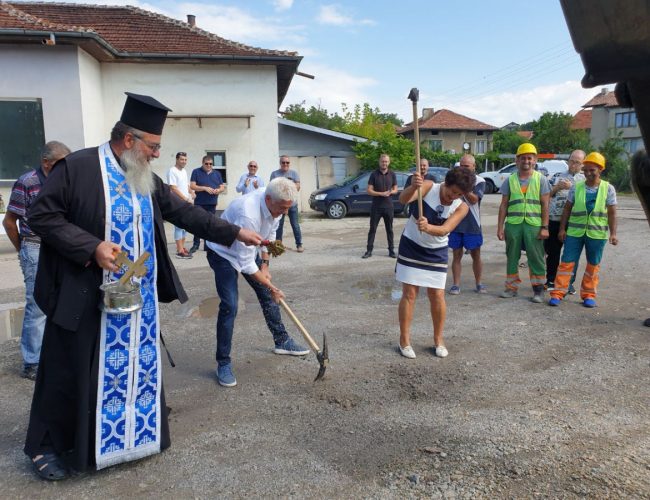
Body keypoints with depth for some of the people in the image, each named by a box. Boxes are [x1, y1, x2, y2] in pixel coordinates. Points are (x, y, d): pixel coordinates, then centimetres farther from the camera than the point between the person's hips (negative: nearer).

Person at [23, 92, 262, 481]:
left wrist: (235, 232, 5)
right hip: (86, 298, -6)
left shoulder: (146, 179, 8)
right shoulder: (77, 167, -11)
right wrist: (92, 247, -22)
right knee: (75, 373, 6)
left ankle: (135, 433, 33)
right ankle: (46, 446, 27)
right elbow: (42, 214, -11)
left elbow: (184, 212, 9)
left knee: (139, 366, 14)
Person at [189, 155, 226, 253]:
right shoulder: (196, 172, 3)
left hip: (212, 204, 3)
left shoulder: (217, 173, 14)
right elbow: (192, 186, -5)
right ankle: (196, 244, 11)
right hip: (199, 203, -3)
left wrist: (218, 190, -10)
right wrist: (205, 188, -17)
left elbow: (222, 187, 13)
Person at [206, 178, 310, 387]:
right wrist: (271, 286, -23)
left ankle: (282, 341, 29)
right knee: (229, 305, -16)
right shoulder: (248, 214, -40)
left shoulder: (275, 205, -16)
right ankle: (223, 363, -2)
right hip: (224, 253, -7)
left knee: (267, 295, 11)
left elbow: (269, 235, 4)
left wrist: (265, 265, -1)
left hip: (248, 250, 8)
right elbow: (245, 263, -33)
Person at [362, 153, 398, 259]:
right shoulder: (374, 174, -2)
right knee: (372, 229, 2)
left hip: (388, 206, 2)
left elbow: (395, 189, 9)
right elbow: (369, 191, -5)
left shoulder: (392, 174, 4)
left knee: (389, 229, 8)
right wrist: (382, 193, -18)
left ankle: (391, 250, 15)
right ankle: (369, 251, 8)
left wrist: (390, 192, -14)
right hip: (376, 207, -1)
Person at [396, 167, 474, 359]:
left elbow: (445, 230, -28)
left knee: (437, 296, 3)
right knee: (409, 294, 0)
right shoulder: (428, 187, -17)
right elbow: (403, 199, -33)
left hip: (436, 253, 2)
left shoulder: (462, 207, -13)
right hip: (411, 248, -2)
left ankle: (438, 339, 22)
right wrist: (413, 186, -54)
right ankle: (404, 340, 12)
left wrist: (427, 227, -49)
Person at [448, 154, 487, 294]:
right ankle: (456, 285, 10)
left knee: (476, 255, 8)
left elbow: (474, 199, -16)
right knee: (457, 255, 5)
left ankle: (478, 284, 21)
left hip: (472, 225, -1)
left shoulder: (479, 181, -3)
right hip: (455, 223, 2)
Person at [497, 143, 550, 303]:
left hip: (534, 225, -2)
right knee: (512, 257, 8)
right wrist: (500, 227, 4)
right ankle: (512, 287, 19)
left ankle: (538, 290, 11)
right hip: (513, 224, 2)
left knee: (536, 258, 1)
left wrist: (545, 227, -5)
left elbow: (545, 205, 2)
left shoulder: (540, 179, 5)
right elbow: (503, 205, 8)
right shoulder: (510, 180, 8)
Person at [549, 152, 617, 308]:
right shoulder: (576, 187, -1)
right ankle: (558, 293, 5)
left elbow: (612, 213, 1)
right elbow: (567, 209, 5)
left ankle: (589, 294, 22)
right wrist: (562, 229, 2)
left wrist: (613, 233, -3)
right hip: (574, 232, 0)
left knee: (593, 265, 10)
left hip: (597, 233, 0)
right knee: (567, 262, 0)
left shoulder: (608, 188, -1)